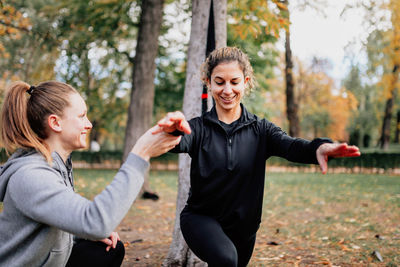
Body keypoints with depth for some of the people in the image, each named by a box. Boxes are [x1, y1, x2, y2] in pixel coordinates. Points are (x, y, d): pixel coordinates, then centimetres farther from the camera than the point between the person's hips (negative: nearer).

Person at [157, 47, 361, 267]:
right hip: (201, 218, -3)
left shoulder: (260, 129, -2)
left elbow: (290, 146, -22)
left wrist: (319, 148, -45)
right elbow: (180, 144, -30)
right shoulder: (199, 127, -8)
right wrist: (173, 131, -56)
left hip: (242, 227, 3)